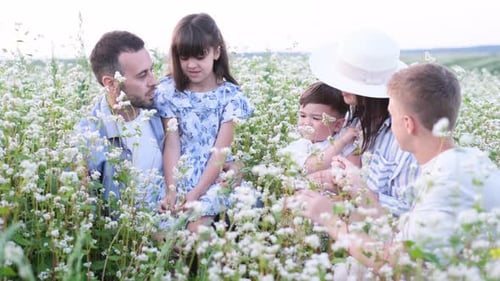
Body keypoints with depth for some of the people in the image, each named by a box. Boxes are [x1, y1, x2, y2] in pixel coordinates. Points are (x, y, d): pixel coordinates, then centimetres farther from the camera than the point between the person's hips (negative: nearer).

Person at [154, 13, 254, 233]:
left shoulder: (229, 95, -4)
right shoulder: (168, 91, 0)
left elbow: (220, 151, -9)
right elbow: (172, 146, -5)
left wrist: (195, 193, -19)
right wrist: (172, 190, -17)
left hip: (214, 181, -1)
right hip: (180, 180, 2)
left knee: (197, 227, -25)